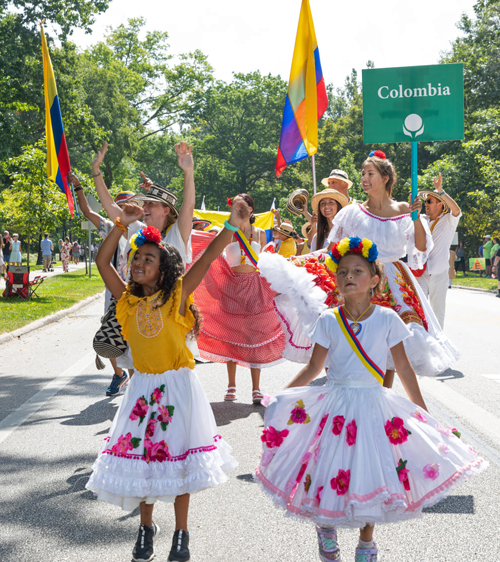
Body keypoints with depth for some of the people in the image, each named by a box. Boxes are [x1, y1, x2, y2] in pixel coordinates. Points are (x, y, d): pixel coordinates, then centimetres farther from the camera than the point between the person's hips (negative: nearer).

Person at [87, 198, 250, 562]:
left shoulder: (177, 295, -8)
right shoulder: (128, 299, 2)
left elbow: (207, 258, -16)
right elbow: (103, 262, 1)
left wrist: (233, 225, -25)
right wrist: (122, 225, -6)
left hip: (178, 385, -3)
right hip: (143, 386, 3)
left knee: (178, 457, 6)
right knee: (142, 456, 9)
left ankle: (181, 533, 20)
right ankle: (146, 527, 28)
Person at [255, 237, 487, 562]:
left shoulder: (387, 319, -3)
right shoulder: (329, 321, 0)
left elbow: (403, 368, 4)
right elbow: (314, 368, 7)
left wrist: (423, 412, 6)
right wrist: (281, 397, 0)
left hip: (373, 406, 0)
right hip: (335, 406, 1)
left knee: (371, 475, 3)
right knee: (331, 471, 0)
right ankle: (326, 527, 30)